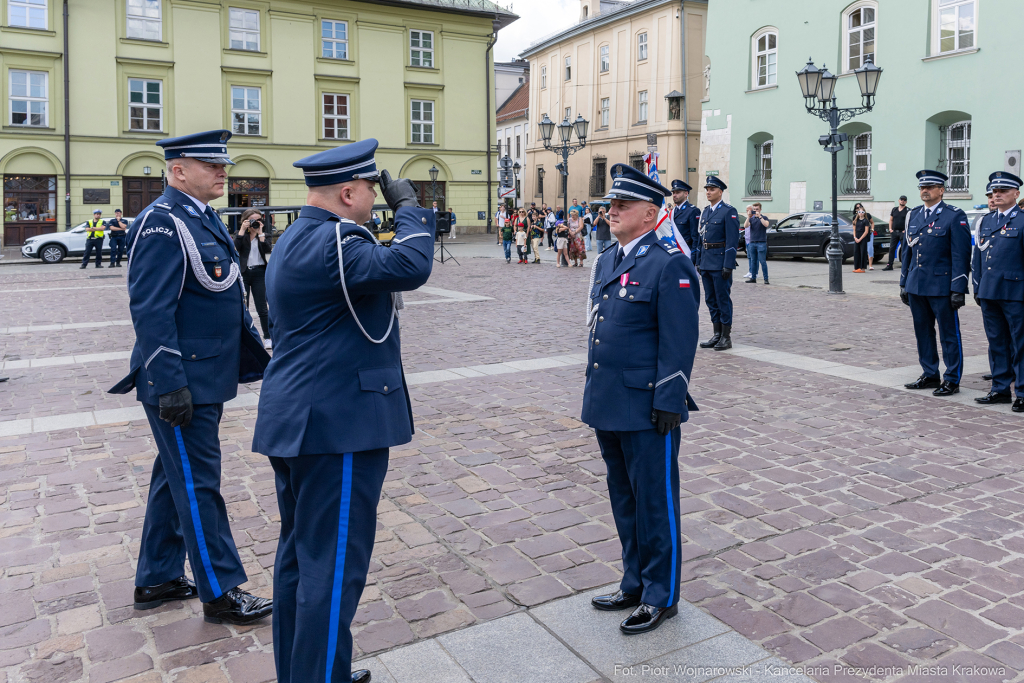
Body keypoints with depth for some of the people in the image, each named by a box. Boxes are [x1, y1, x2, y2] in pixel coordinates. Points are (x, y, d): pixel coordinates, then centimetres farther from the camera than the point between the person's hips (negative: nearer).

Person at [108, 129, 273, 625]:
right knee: (198, 485, 0)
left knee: (175, 478, 18)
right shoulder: (163, 222, -16)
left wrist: (255, 352, 20)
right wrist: (170, 385, -23)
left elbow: (227, 296, 20)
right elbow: (151, 311, -22)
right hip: (181, 383, -10)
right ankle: (220, 592, 12)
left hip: (206, 376, 10)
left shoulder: (204, 219, 14)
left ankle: (157, 580, 32)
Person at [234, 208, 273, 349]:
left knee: (262, 308, 1)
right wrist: (243, 229, -10)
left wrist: (260, 232, -9)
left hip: (259, 273, 0)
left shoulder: (263, 234, 10)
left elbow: (268, 249, -9)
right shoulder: (241, 234, 8)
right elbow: (236, 247, -13)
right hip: (243, 273, 0)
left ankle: (268, 337, 5)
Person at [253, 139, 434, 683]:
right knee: (334, 562, -2)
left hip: (297, 421, 11)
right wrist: (408, 206, -14)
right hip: (337, 423, -11)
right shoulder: (330, 242, -18)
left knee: (300, 551, 18)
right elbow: (410, 265, -29)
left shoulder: (294, 238, 16)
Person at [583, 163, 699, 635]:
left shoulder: (670, 265, -12)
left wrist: (668, 403, -17)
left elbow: (679, 342, -15)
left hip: (646, 409, -8)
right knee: (624, 499, 18)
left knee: (654, 502, 5)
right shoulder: (606, 261, 13)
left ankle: (661, 596, 21)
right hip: (607, 405, 8)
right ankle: (635, 583, 34)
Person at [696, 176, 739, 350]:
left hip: (720, 262, -8)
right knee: (711, 299, 11)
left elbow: (732, 240, -14)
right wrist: (699, 261, 14)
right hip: (706, 262, 8)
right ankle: (717, 335, 19)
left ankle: (726, 337, 5)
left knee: (723, 299, -2)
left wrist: (728, 266, -18)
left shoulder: (729, 212, -8)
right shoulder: (705, 212, 14)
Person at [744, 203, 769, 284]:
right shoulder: (751, 219, 12)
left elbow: (766, 224, -17)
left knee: (763, 261, -6)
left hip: (761, 243, -4)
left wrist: (759, 216, -21)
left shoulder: (764, 218, 4)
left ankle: (766, 279, -4)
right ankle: (753, 278, 12)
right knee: (753, 261, 7)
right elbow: (745, 226, -4)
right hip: (752, 242, 4)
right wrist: (748, 216, -15)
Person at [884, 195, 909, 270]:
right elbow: (891, 220, 20)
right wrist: (890, 228, 8)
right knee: (891, 249, 5)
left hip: (903, 232, -5)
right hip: (894, 232, 5)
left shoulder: (908, 210, -2)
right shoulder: (894, 209, 13)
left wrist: (906, 230, -13)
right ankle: (889, 265, 9)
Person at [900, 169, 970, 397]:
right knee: (923, 332, 12)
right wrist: (904, 283, 15)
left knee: (949, 334, 2)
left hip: (941, 287, -6)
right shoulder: (913, 216, 13)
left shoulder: (955, 216, -6)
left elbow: (961, 256, -10)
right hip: (916, 285, 6)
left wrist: (958, 290, -15)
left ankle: (952, 380, 10)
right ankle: (930, 375, 23)